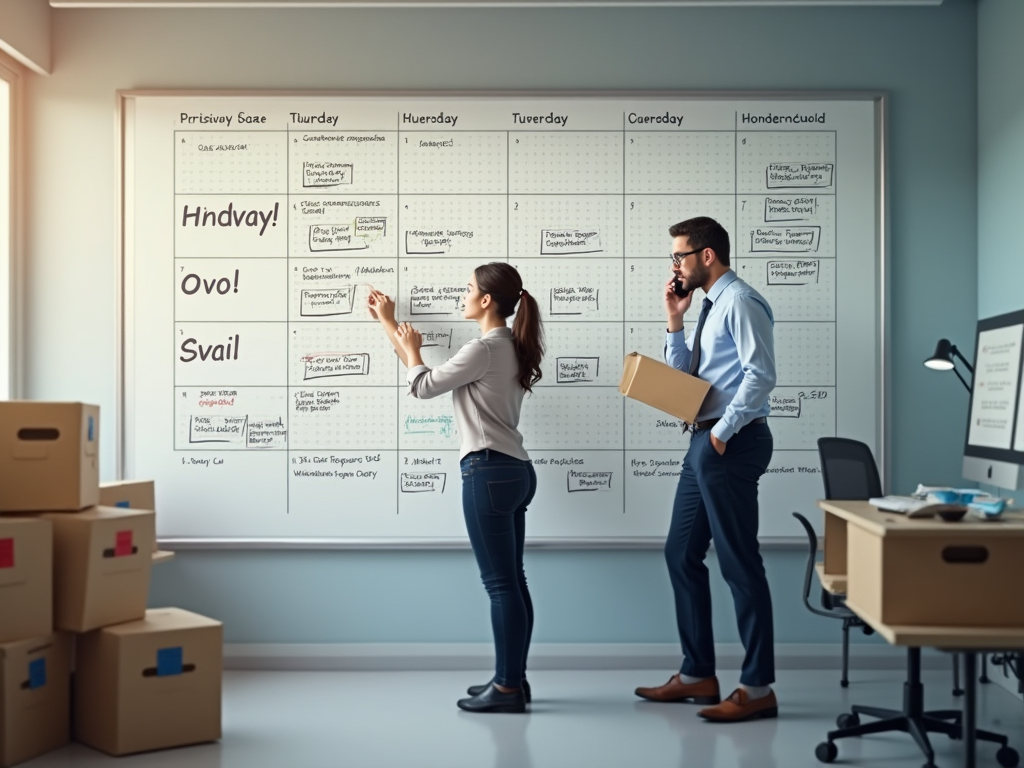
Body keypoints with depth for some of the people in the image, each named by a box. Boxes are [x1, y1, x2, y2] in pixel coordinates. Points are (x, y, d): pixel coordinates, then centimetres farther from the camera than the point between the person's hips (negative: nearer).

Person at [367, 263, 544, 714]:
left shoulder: (484, 350, -16)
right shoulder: (510, 348, 15)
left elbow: (422, 386, -6)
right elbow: (424, 374, 23)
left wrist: (411, 349, 14)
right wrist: (388, 323, 30)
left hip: (489, 472, -10)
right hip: (515, 471, 10)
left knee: (500, 583, -5)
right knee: (511, 580, 12)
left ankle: (507, 687, 1)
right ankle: (513, 679, 19)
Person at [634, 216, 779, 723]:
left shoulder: (740, 302, -10)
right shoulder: (709, 308, 19)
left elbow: (760, 375, -20)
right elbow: (681, 378, 20)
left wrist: (723, 432, -20)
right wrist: (675, 323, 12)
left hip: (731, 444, -10)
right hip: (704, 442, 10)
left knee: (739, 563, -6)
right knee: (681, 554, 13)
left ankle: (757, 689, 2)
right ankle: (697, 675, 22)